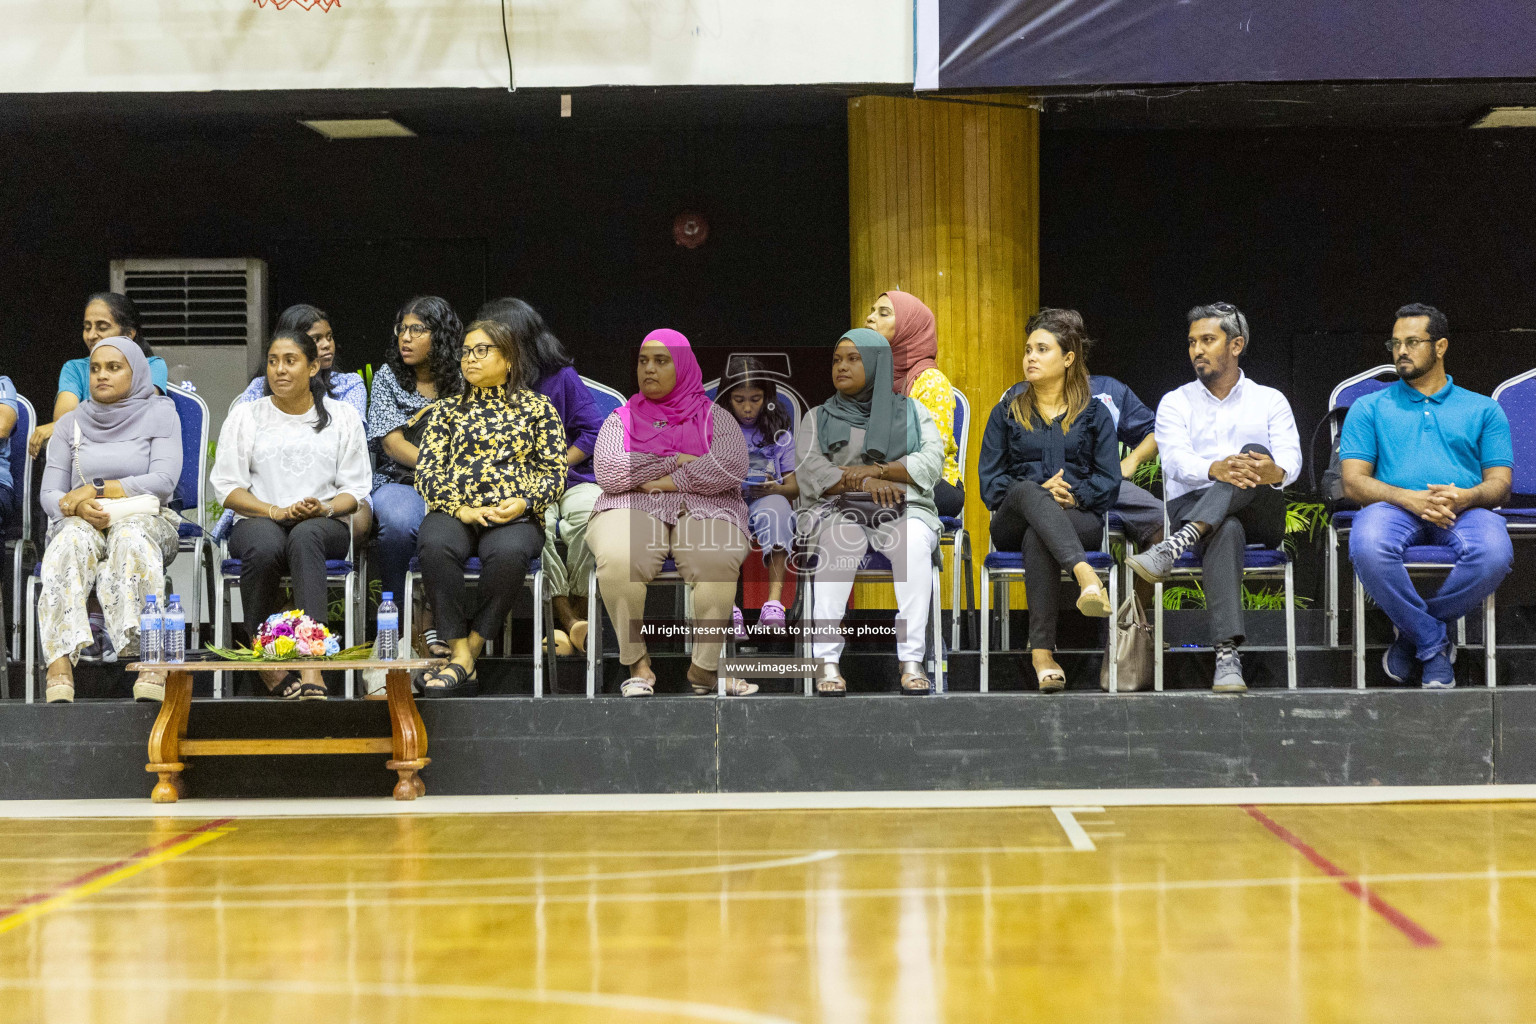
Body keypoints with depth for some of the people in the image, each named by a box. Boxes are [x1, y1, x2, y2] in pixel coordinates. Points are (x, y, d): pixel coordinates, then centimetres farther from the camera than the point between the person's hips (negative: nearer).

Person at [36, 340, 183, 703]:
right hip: (78, 524, 2)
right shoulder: (71, 423, 15)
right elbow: (49, 495, 7)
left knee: (130, 537, -38)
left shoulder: (159, 415, 7)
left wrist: (97, 490, -12)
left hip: (146, 519, -1)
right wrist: (78, 507, -16)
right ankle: (60, 665, -52)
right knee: (74, 539, -35)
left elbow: (164, 481, -7)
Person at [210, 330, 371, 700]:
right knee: (265, 547, -39)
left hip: (324, 526, 0)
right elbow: (227, 488, 5)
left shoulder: (342, 416, 14)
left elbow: (355, 490, 10)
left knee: (305, 537, -39)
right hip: (257, 521, 0)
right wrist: (277, 512, -11)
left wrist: (324, 509, -13)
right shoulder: (245, 416, 13)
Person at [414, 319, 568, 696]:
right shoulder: (448, 410, 21)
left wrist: (524, 503, -10)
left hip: (514, 515, -1)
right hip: (454, 513, 1)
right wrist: (460, 508, -7)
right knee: (435, 546, -36)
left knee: (508, 553, -39)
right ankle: (462, 659, -35)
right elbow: (426, 469, 11)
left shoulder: (537, 407, 16)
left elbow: (555, 470, 10)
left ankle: (473, 647, -28)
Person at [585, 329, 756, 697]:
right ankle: (638, 664, -21)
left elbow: (732, 467, -5)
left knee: (718, 562, -36)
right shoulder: (621, 419, 19)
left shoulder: (713, 416, 15)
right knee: (617, 561, -35)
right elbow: (607, 472, 0)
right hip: (632, 511, 1)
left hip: (704, 511, 0)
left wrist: (662, 480, -6)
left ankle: (705, 668, -24)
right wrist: (674, 461, -2)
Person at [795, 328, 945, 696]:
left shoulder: (912, 411, 15)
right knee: (840, 541, -37)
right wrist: (865, 483, -20)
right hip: (836, 511, 0)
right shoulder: (818, 418, 14)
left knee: (914, 542, -35)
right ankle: (827, 659, -42)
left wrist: (875, 470, -14)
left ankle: (912, 660, -40)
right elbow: (809, 471, -4)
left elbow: (931, 463, -1)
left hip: (903, 511, 0)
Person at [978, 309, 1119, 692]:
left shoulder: (1095, 413, 15)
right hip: (1013, 522, 1)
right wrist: (1040, 491, -10)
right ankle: (1085, 575, -63)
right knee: (1028, 491, -38)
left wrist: (1073, 494, -13)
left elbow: (1109, 481, 7)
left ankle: (1042, 650, -48)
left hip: (1079, 518, 0)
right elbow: (990, 481, 7)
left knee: (1038, 539, -38)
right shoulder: (1007, 412, 17)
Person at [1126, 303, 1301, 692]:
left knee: (1253, 456, -32)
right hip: (1193, 507, -1)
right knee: (1225, 532, -39)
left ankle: (1174, 547, -49)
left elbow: (1291, 459, -3)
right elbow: (1177, 459, -7)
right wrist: (1215, 469, -32)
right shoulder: (1175, 403, 14)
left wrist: (1275, 471, -31)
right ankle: (1227, 656, -54)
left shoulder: (1270, 401, 15)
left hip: (1260, 515, 1)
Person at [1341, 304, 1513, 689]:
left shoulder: (1483, 409, 23)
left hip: (1464, 509, 1)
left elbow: (1500, 483, 12)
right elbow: (1353, 483, 7)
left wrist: (1465, 496, -13)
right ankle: (1434, 644, -18)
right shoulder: (1370, 408, 21)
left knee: (1494, 554, -37)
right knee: (1368, 548, -39)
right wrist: (1409, 498, -13)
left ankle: (1412, 629, -11)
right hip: (1394, 508, -1)